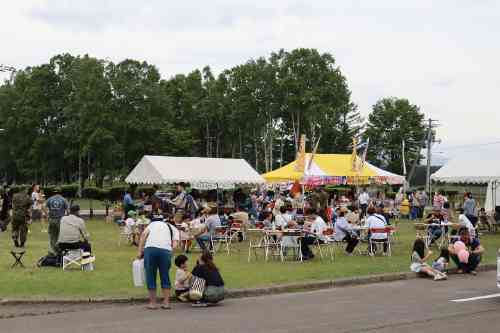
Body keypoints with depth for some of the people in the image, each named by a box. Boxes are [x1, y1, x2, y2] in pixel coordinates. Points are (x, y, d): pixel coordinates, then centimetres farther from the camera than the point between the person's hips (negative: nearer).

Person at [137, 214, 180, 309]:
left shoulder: (153, 223, 29)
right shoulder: (174, 229, 28)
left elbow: (144, 234, 11)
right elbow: (174, 245, 10)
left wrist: (140, 251, 10)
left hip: (150, 248, 0)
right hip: (166, 250, 1)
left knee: (150, 277, 10)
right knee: (165, 277, 15)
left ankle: (153, 303, 15)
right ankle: (166, 302, 17)